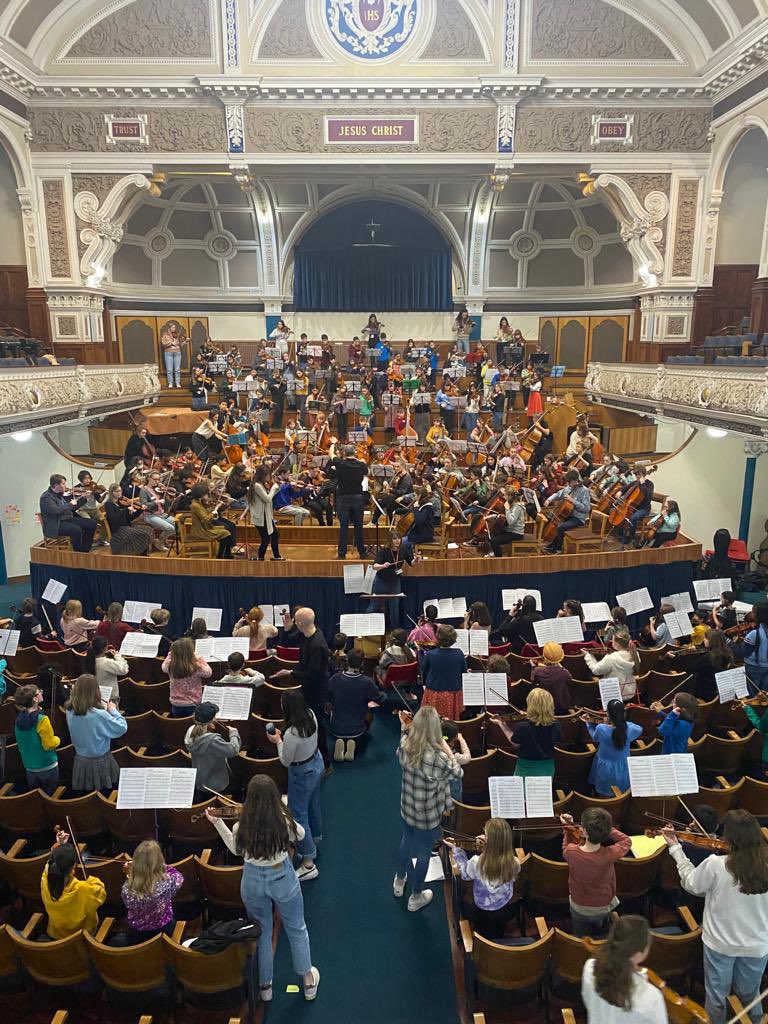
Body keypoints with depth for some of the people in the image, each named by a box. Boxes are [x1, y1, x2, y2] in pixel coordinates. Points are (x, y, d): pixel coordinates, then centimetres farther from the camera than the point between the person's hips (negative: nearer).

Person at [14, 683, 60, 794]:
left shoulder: (19, 719, -4)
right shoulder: (42, 719, -24)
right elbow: (50, 745, -20)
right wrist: (57, 739, 0)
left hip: (29, 767, 6)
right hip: (47, 767, -6)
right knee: (50, 798, 10)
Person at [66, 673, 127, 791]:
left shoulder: (70, 711, -10)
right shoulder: (99, 715, -28)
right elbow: (122, 728, -17)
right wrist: (113, 710, -4)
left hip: (80, 763, 5)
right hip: (99, 763, -5)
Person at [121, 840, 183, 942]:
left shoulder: (127, 888, -30)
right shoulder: (168, 882, -34)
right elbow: (178, 876, -8)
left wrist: (130, 876, -10)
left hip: (135, 936, 1)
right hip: (163, 932, -1)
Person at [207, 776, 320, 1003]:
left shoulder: (242, 826, -24)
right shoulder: (285, 821, -26)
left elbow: (236, 850, -1)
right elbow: (300, 835, -3)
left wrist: (217, 822, 1)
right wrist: (284, 815, -3)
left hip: (253, 881, 1)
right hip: (283, 878, 0)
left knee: (262, 933, 25)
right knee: (296, 929, 23)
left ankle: (264, 985, 42)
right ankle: (308, 981, 39)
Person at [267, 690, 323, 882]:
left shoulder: (292, 733, -37)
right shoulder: (311, 715, -16)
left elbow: (285, 761, -20)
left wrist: (278, 741, -8)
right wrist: (283, 737, 4)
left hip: (302, 774, -8)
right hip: (316, 762, 8)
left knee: (297, 814, 6)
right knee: (313, 803, 30)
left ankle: (308, 863, 14)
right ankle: (316, 835, 54)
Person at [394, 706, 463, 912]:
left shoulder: (405, 745, -19)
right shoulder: (437, 757, -34)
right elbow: (458, 773, -15)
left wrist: (404, 728, 2)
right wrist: (447, 749, -10)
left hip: (407, 808, 5)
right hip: (428, 814, -5)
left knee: (407, 841, 30)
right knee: (423, 853, 18)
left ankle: (399, 881, 54)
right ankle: (416, 897, 39)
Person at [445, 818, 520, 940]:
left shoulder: (476, 862, -32)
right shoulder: (514, 863, -28)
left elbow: (465, 874, -10)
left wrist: (456, 850, -4)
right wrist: (488, 847, -11)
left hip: (482, 913, -2)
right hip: (506, 911, 2)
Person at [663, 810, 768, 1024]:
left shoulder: (715, 865, -30)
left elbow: (690, 883, -10)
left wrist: (675, 848, -2)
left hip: (720, 943, -2)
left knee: (717, 993, 23)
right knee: (750, 994, 29)